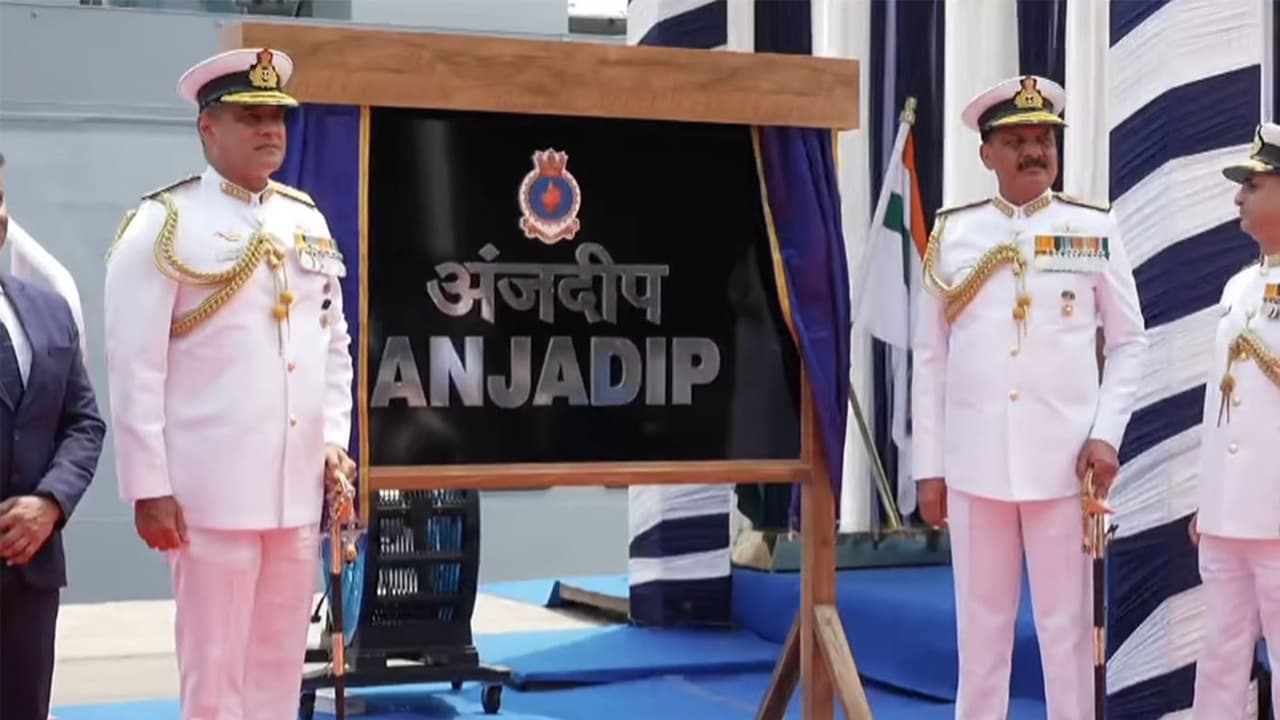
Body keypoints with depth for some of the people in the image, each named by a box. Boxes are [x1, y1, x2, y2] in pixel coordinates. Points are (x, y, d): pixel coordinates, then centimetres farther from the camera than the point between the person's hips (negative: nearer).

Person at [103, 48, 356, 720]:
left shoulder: (308, 220, 13)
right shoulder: (163, 224, -7)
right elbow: (135, 367, -10)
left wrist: (333, 439, 7)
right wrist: (149, 488, -13)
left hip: (299, 486, 6)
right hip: (212, 489, -6)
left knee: (280, 664, 13)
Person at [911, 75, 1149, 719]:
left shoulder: (1095, 230, 4)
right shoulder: (951, 234, 6)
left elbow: (1129, 342, 7)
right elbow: (929, 358, 7)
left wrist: (1106, 434, -6)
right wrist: (929, 466, 5)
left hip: (1065, 462, -1)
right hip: (974, 464, 1)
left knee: (1067, 627, 4)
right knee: (980, 627, 8)